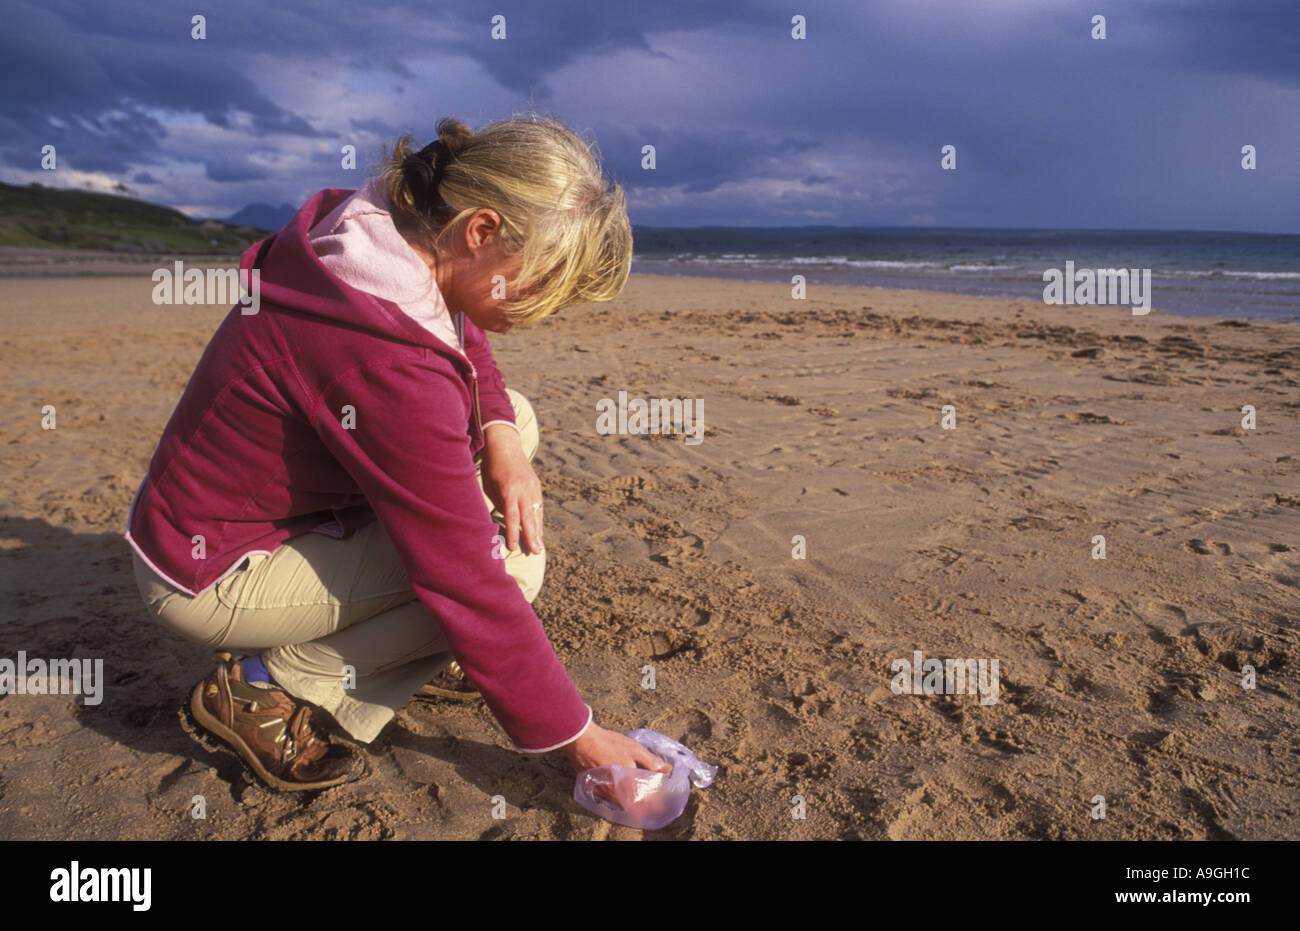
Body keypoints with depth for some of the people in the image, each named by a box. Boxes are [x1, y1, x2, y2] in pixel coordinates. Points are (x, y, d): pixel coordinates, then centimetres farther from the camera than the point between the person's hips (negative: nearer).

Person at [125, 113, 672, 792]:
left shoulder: (381, 224, -10)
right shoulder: (392, 369, -35)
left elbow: (465, 342, 10)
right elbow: (471, 583, -30)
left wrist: (500, 436, -11)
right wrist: (574, 736, -18)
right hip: (211, 577, -9)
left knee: (513, 419, 2)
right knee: (511, 563, -20)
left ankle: (410, 648, 9)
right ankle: (265, 689, -7)